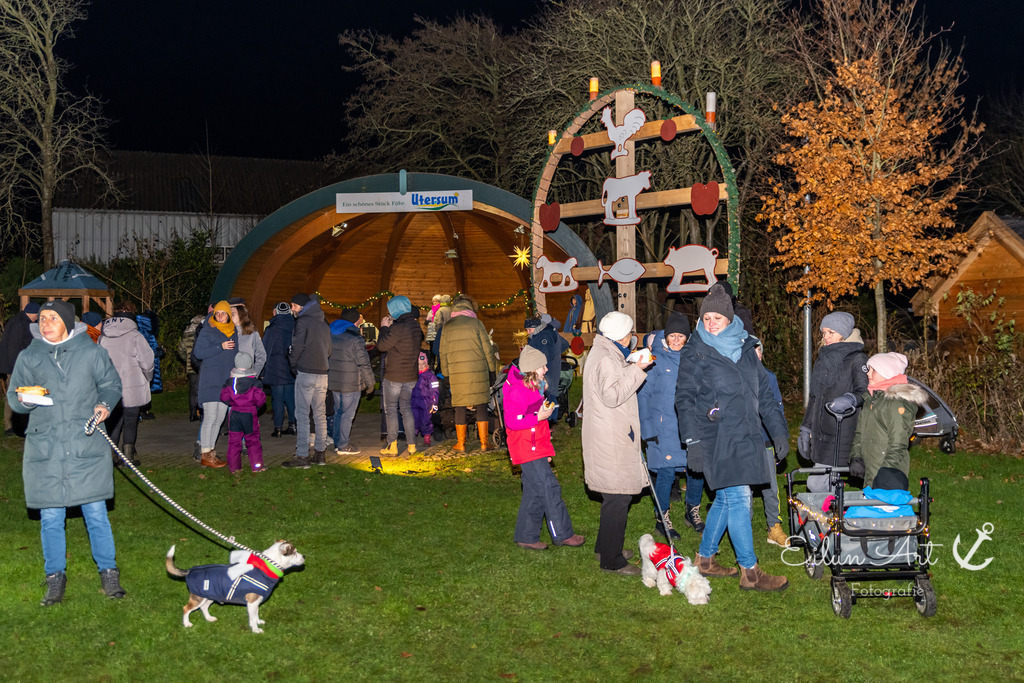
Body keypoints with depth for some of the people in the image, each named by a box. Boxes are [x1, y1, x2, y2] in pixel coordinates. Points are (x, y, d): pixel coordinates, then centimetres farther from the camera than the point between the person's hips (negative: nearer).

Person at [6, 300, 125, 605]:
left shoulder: (91, 352, 2)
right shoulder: (28, 357, 7)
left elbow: (111, 383, 13)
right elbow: (13, 397, 10)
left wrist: (105, 403, -7)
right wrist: (24, 401, -13)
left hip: (87, 447, -1)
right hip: (44, 450, 2)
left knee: (96, 513, 2)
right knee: (50, 518, 6)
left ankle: (108, 572, 17)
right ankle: (55, 578, 21)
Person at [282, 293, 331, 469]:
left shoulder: (303, 321, -8)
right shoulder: (323, 322, 14)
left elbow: (297, 347, -11)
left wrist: (294, 365, 5)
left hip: (306, 373, -7)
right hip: (322, 373, 7)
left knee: (302, 415, -5)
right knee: (320, 415, 11)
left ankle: (302, 456, -8)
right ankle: (320, 453, 14)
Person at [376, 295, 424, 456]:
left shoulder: (399, 327, -20)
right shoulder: (415, 325, 5)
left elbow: (381, 346, -16)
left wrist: (384, 327, -2)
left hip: (394, 376, -7)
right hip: (411, 376, 7)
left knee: (391, 409, 4)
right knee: (406, 408, 14)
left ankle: (392, 446, 6)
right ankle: (411, 444, 14)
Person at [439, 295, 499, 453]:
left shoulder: (447, 327, 7)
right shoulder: (476, 323, 0)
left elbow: (443, 353, 9)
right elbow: (487, 348, 0)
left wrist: (446, 374, 16)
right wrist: (493, 368, 9)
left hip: (456, 373, 1)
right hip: (478, 370, -1)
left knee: (460, 407, 6)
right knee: (482, 405, 5)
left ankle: (461, 443, 11)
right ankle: (484, 442, 6)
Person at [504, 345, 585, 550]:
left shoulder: (532, 388, 17)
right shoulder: (518, 391, -17)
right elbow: (512, 421, -23)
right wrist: (539, 417, -22)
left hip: (536, 449, 10)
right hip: (528, 450, -10)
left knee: (534, 492, 11)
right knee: (549, 488, -8)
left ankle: (526, 537, 16)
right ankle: (562, 534, -3)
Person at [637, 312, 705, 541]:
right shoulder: (655, 360, -4)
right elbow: (643, 395, -3)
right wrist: (647, 428, -9)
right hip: (665, 427, -4)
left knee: (697, 468, 4)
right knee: (666, 472, -3)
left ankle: (692, 511, 26)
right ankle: (662, 519, 13)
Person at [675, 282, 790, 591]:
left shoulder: (745, 348, 14)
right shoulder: (696, 353, -2)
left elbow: (763, 392, 18)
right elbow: (684, 398, -5)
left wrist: (779, 430, 14)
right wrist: (693, 441, -14)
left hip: (745, 437, 6)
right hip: (717, 438, -6)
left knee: (726, 499, 12)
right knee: (737, 499, -8)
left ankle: (705, 559, 26)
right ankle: (749, 572, -2)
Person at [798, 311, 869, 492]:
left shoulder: (857, 359, -3)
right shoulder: (822, 359, 19)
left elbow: (866, 391, -11)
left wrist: (852, 398, -32)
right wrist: (805, 429, 21)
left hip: (842, 435, -7)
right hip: (821, 433, 7)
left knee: (816, 484, -13)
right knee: (819, 483, 3)